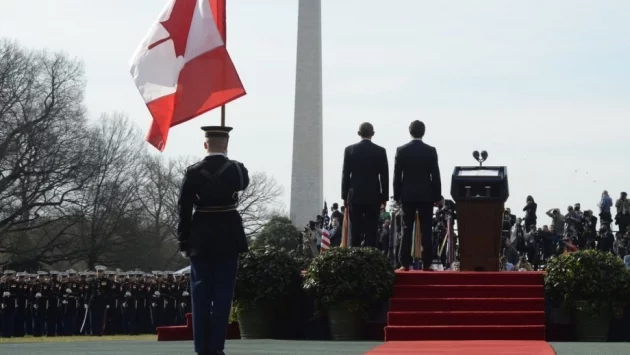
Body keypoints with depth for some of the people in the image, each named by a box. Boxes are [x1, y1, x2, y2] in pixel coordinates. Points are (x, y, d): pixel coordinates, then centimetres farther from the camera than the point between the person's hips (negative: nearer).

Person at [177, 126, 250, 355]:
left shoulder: (193, 172, -5)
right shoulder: (236, 169, -4)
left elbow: (184, 210, -5)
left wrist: (184, 242, 2)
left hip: (201, 240, 0)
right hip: (228, 238, 0)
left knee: (200, 295, 5)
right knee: (223, 294, 2)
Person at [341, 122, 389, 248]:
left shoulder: (349, 150, 0)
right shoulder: (380, 151, -2)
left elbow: (345, 174, 1)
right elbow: (384, 176, -1)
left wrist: (345, 195, 8)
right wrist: (384, 197, 6)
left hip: (355, 195, 1)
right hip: (373, 196, -1)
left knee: (356, 231, 3)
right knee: (371, 231, -1)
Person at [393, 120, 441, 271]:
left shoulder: (401, 150, -2)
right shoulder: (431, 151, -4)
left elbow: (397, 175, -1)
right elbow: (435, 175, -3)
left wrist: (397, 195, 7)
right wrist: (437, 196, 4)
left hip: (407, 195, 1)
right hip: (426, 195, -1)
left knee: (407, 230, 4)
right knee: (426, 230, 0)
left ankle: (405, 263, 0)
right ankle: (426, 264, -2)